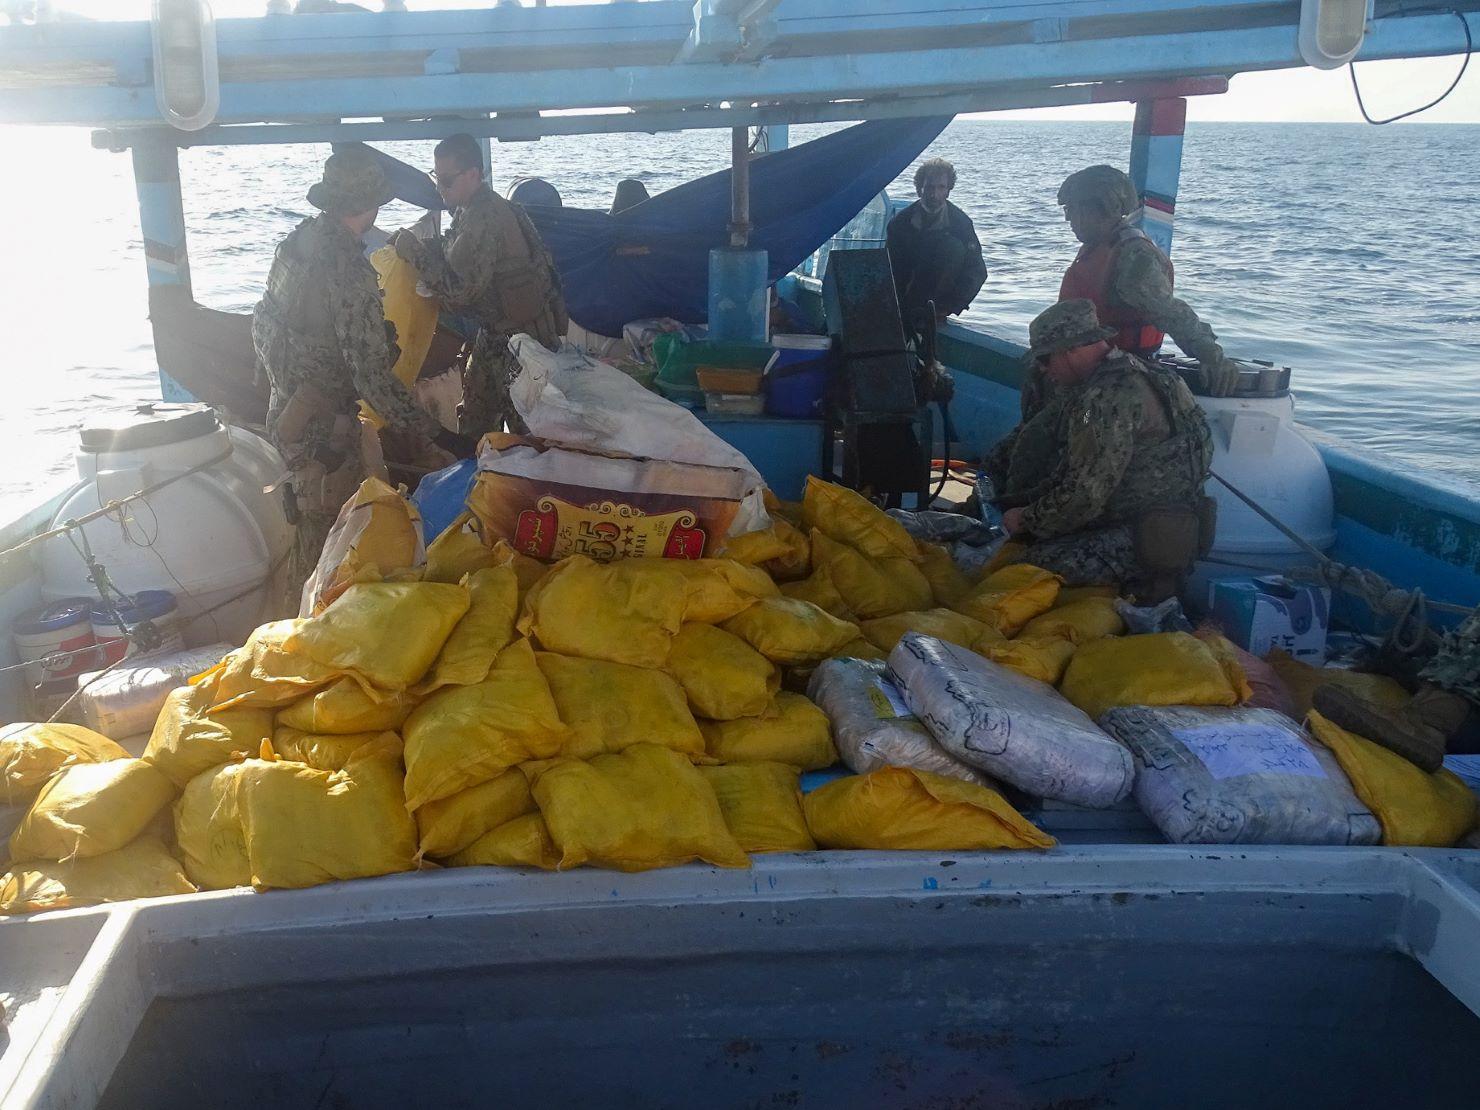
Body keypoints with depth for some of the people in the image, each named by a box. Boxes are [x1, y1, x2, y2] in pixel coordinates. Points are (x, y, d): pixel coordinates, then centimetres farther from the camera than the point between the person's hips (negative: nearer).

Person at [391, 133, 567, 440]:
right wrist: (415, 244, 0)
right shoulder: (470, 211, 8)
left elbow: (459, 291, -28)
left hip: (520, 337, -11)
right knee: (473, 423, 20)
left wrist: (415, 251, -19)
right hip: (494, 334, 11)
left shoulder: (484, 219, -25)